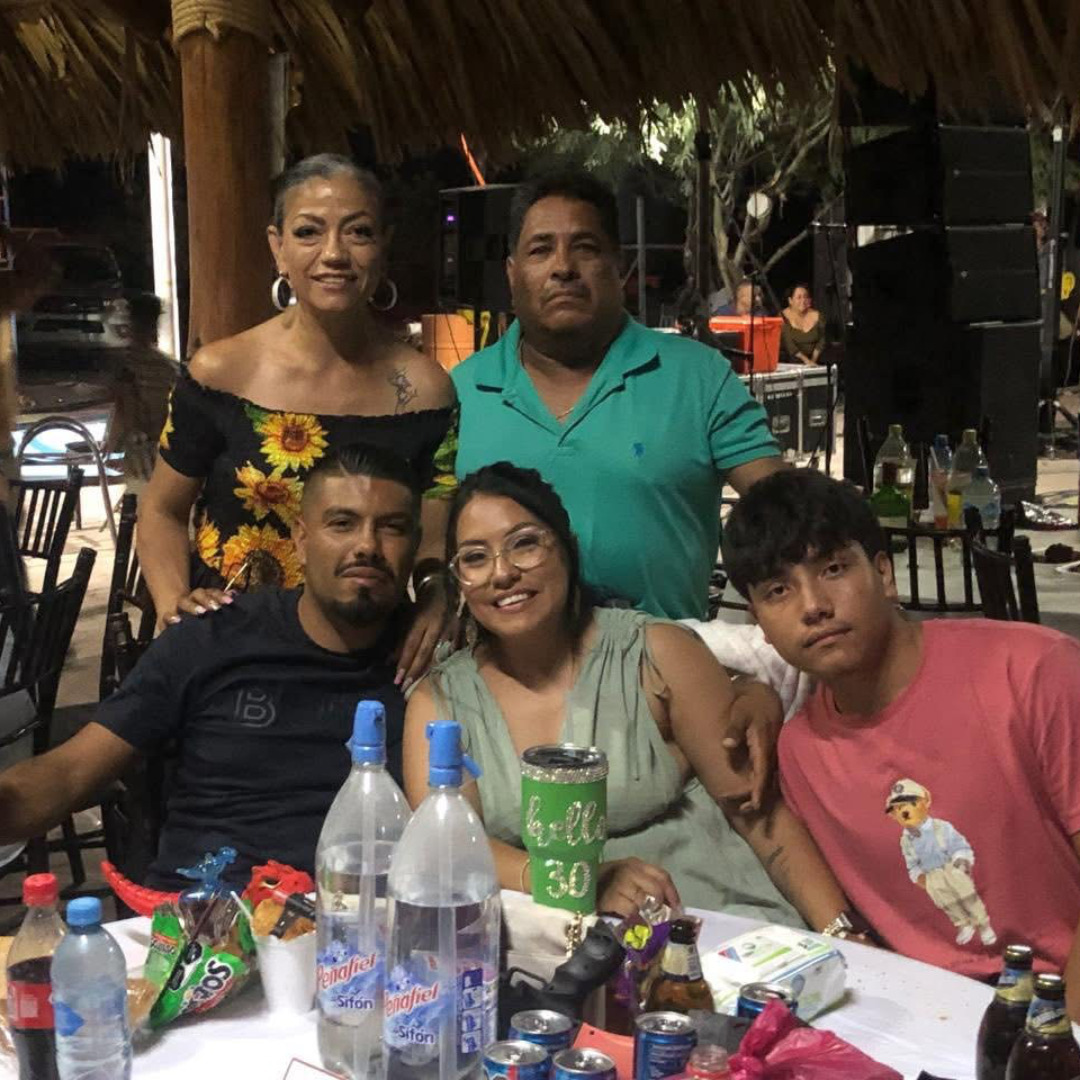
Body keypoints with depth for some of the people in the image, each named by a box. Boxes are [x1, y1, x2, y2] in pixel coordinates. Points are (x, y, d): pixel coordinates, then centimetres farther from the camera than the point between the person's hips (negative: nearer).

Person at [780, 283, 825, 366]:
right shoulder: (783, 317, -4)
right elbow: (788, 344, -12)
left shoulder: (817, 316, 6)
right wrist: (806, 360, -22)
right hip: (791, 363, -3)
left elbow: (821, 341, 3)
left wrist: (813, 360, -12)